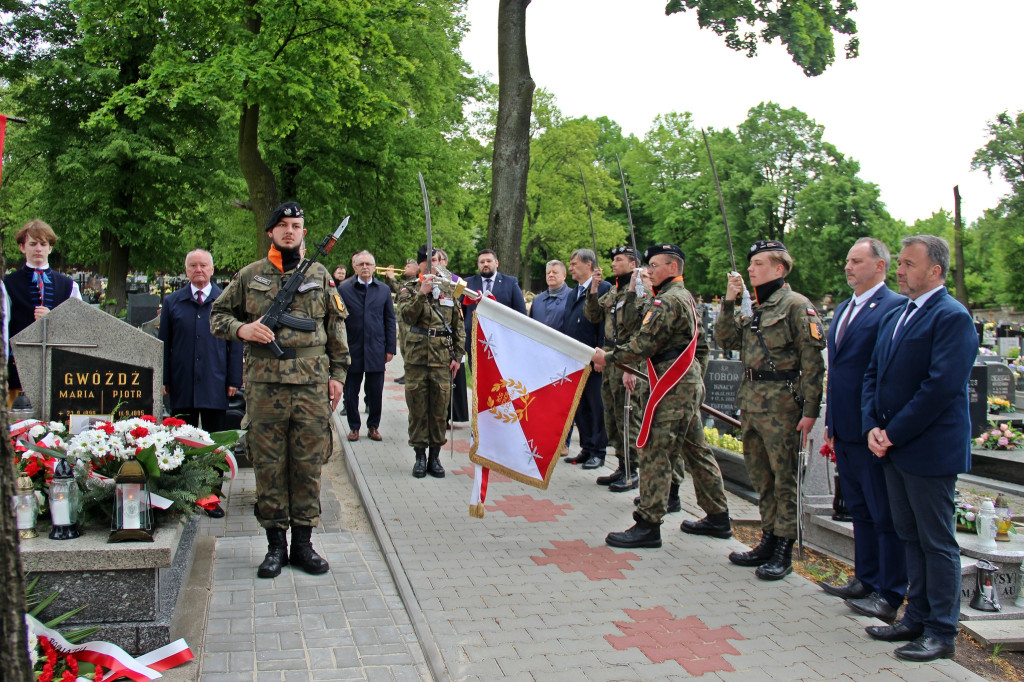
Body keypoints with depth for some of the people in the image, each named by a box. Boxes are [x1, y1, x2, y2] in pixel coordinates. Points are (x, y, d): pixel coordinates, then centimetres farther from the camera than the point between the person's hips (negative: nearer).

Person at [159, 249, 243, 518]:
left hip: (215, 386, -1)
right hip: (181, 386, 1)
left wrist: (234, 380, -1)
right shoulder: (172, 302, 9)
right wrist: (163, 380, 3)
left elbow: (235, 343, 4)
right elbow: (163, 343, 10)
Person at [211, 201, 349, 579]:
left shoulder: (320, 275, 11)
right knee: (269, 466, 4)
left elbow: (337, 327, 13)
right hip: (264, 386, 0)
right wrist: (241, 329, -8)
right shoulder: (249, 276, 8)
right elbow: (217, 315, 14)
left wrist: (337, 374, 7)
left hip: (312, 386, 1)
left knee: (308, 465, 5)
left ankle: (303, 542, 17)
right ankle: (276, 544, 16)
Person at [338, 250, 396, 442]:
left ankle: (373, 426, 20)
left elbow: (390, 320, 8)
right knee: (351, 392, 5)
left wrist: (390, 348, 3)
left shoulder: (384, 290, 7)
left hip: (376, 350, 1)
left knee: (376, 392, 5)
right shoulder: (344, 289, 2)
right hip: (352, 350, -1)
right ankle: (354, 426, 19)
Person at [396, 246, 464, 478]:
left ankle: (435, 456, 15)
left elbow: (458, 326, 13)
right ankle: (420, 456, 13)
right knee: (418, 409, 2)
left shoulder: (450, 289, 11)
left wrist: (457, 356, 8)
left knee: (440, 409, 4)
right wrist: (422, 292, -21)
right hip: (416, 357, -1)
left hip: (443, 358, 1)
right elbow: (407, 315, -13)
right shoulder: (409, 288, 5)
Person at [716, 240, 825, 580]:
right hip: (751, 400, 8)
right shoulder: (753, 309, 16)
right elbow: (726, 339, 11)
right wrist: (730, 301, 1)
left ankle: (784, 552, 8)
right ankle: (768, 541, 26)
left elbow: (813, 362, -12)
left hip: (781, 403, -8)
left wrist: (810, 410, -16)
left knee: (784, 477, 0)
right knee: (761, 476, 14)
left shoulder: (796, 306, -9)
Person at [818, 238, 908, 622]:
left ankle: (890, 594, 12)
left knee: (884, 514, 2)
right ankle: (865, 579, 30)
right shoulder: (843, 309, 16)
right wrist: (830, 421, 19)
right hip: (845, 429, 9)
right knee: (859, 509, 18)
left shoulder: (894, 307, -12)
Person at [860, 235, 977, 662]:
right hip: (894, 449, 8)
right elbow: (873, 374, 14)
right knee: (910, 538, 16)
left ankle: (941, 634, 13)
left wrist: (893, 434, -16)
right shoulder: (896, 316, 14)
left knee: (937, 542, 2)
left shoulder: (952, 317, -13)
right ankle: (917, 618, 27)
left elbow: (942, 385, -20)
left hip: (929, 450, -8)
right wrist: (872, 427, -1)